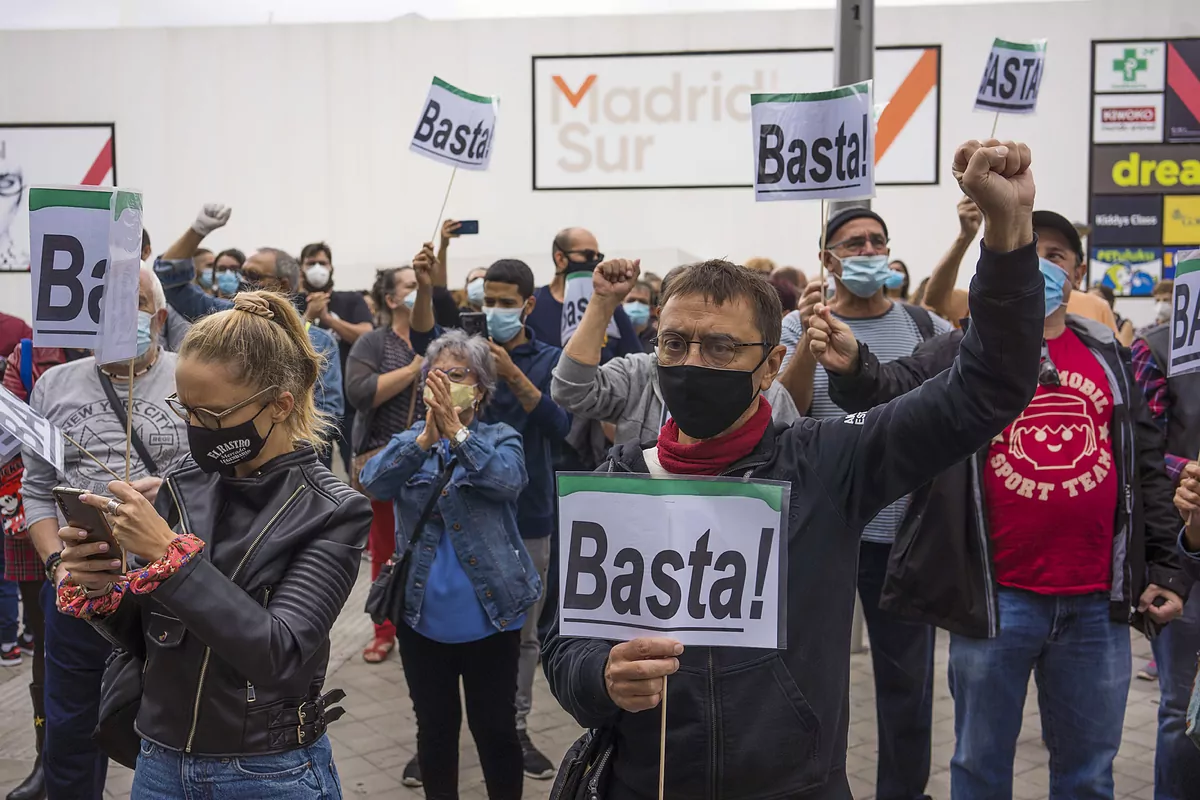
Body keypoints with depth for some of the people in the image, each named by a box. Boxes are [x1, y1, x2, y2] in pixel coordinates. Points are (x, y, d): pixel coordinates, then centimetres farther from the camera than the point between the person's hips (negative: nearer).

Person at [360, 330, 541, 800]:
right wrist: (428, 435, -30)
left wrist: (456, 430, -33)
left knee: (495, 728, 7)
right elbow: (374, 483, -17)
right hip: (422, 616, 2)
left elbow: (507, 480, -24)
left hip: (489, 616, -2)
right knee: (435, 727, 16)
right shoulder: (411, 440, 3)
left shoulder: (501, 439, -2)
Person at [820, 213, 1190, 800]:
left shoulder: (1109, 357, 10)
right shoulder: (966, 351, 0)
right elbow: (890, 391, -16)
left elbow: (1148, 467, 11)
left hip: (1096, 602, 3)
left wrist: (1167, 569, 7)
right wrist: (850, 367, -38)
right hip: (998, 597, -2)